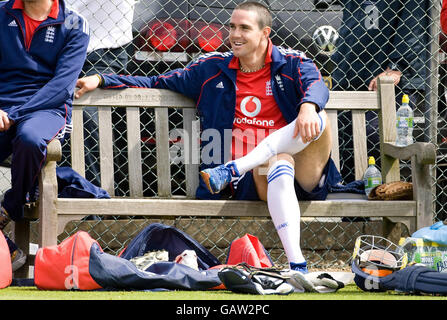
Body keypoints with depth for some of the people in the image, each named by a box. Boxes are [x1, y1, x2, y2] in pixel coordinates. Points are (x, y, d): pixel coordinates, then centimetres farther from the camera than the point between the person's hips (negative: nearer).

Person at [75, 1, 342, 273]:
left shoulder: (291, 64, 8)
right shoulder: (213, 69, 15)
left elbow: (316, 86, -14)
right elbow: (158, 84, 21)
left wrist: (308, 106, -39)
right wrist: (102, 81, 12)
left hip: (308, 176, 0)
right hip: (254, 178, 0)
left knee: (317, 117, -30)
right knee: (279, 164, -38)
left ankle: (233, 169, -30)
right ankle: (296, 265, -49)